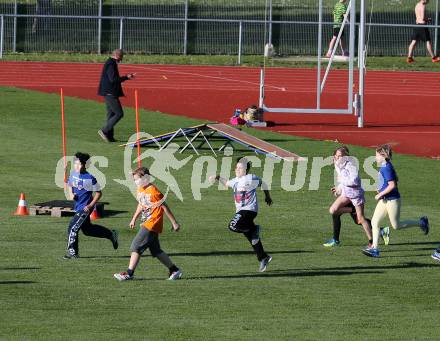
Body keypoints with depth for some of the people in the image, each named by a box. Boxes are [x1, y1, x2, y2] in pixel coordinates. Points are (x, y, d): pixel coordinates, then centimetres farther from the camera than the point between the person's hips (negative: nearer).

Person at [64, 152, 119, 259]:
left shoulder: (90, 178, -19)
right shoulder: (73, 174, 0)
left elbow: (98, 193, -11)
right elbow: (70, 185, 19)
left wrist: (90, 206, -18)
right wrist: (71, 194, -2)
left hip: (85, 208, -8)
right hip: (78, 206, 8)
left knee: (72, 228, -11)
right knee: (87, 229, 21)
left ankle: (72, 252, 3)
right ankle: (111, 234, 38)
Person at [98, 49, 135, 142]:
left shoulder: (110, 63, 15)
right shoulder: (111, 64, -17)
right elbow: (113, 79, -24)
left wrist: (126, 77, 21)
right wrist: (126, 78, -18)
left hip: (108, 93, 11)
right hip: (110, 93, -11)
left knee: (111, 114, 13)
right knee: (119, 113, -8)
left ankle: (109, 136, 14)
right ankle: (104, 131, -10)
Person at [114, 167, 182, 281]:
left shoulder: (153, 192, -17)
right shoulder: (140, 190, 10)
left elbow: (165, 207, -13)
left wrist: (174, 223, -9)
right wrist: (134, 219, 24)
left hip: (152, 224, -9)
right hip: (146, 224, 9)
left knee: (136, 247, -11)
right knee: (156, 251, 13)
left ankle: (129, 273, -8)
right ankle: (174, 270, 21)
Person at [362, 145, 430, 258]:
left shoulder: (386, 168, -21)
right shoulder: (384, 167, 8)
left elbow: (392, 185, -26)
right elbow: (396, 179, 21)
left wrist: (380, 194, -18)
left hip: (392, 200, -10)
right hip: (385, 200, 10)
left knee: (396, 225, 2)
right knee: (374, 222, 4)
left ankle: (421, 223, 17)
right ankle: (374, 248, 4)